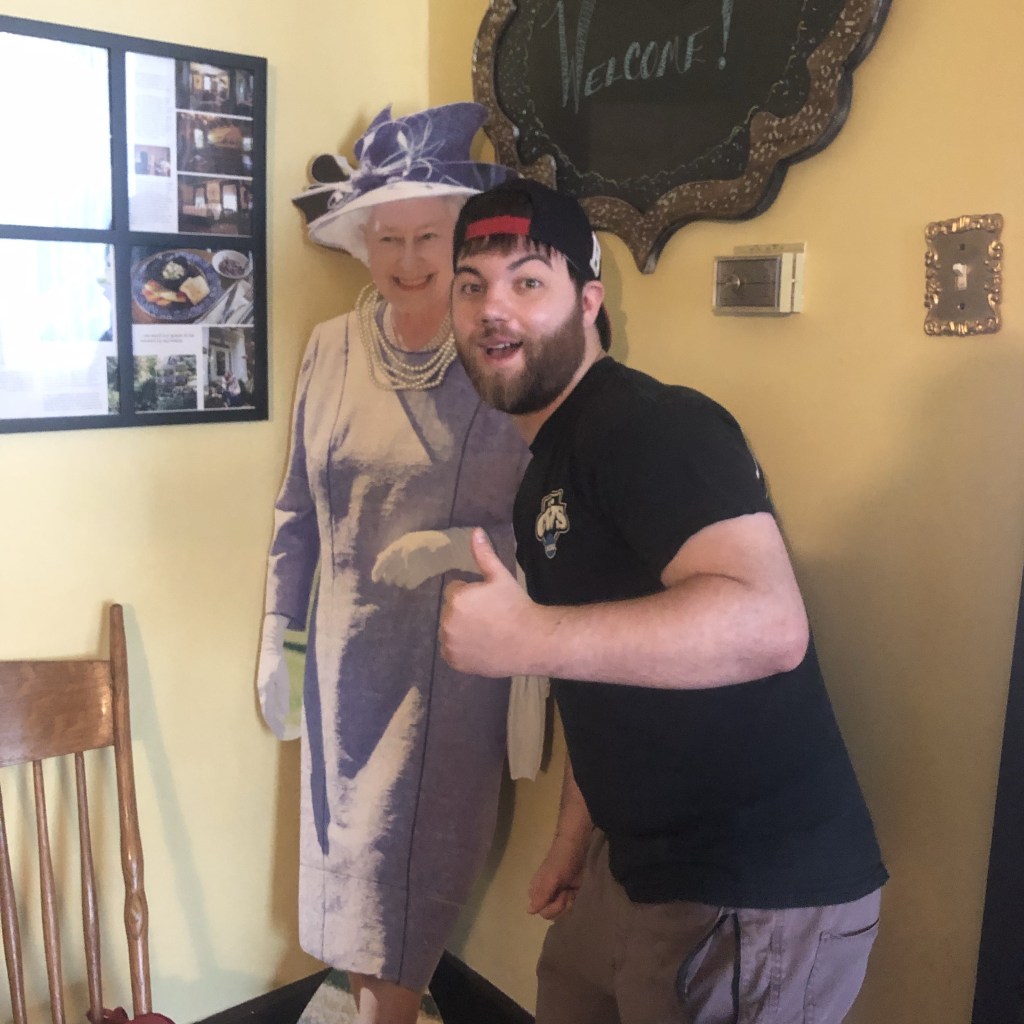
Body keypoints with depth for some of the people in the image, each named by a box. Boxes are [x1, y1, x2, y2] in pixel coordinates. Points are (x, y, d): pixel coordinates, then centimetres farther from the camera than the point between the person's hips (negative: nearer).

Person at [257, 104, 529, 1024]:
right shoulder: (331, 349, 2)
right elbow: (298, 510, 8)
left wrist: (473, 545, -20)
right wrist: (277, 635, 9)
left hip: (463, 655, -4)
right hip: (352, 653, 4)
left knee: (415, 870, 6)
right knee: (351, 855, 18)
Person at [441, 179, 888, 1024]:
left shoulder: (650, 424, -19)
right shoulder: (546, 475, 10)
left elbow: (767, 622, -34)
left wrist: (527, 638, -35)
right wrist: (574, 838, 17)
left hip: (759, 895, -9)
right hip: (641, 864, 9)